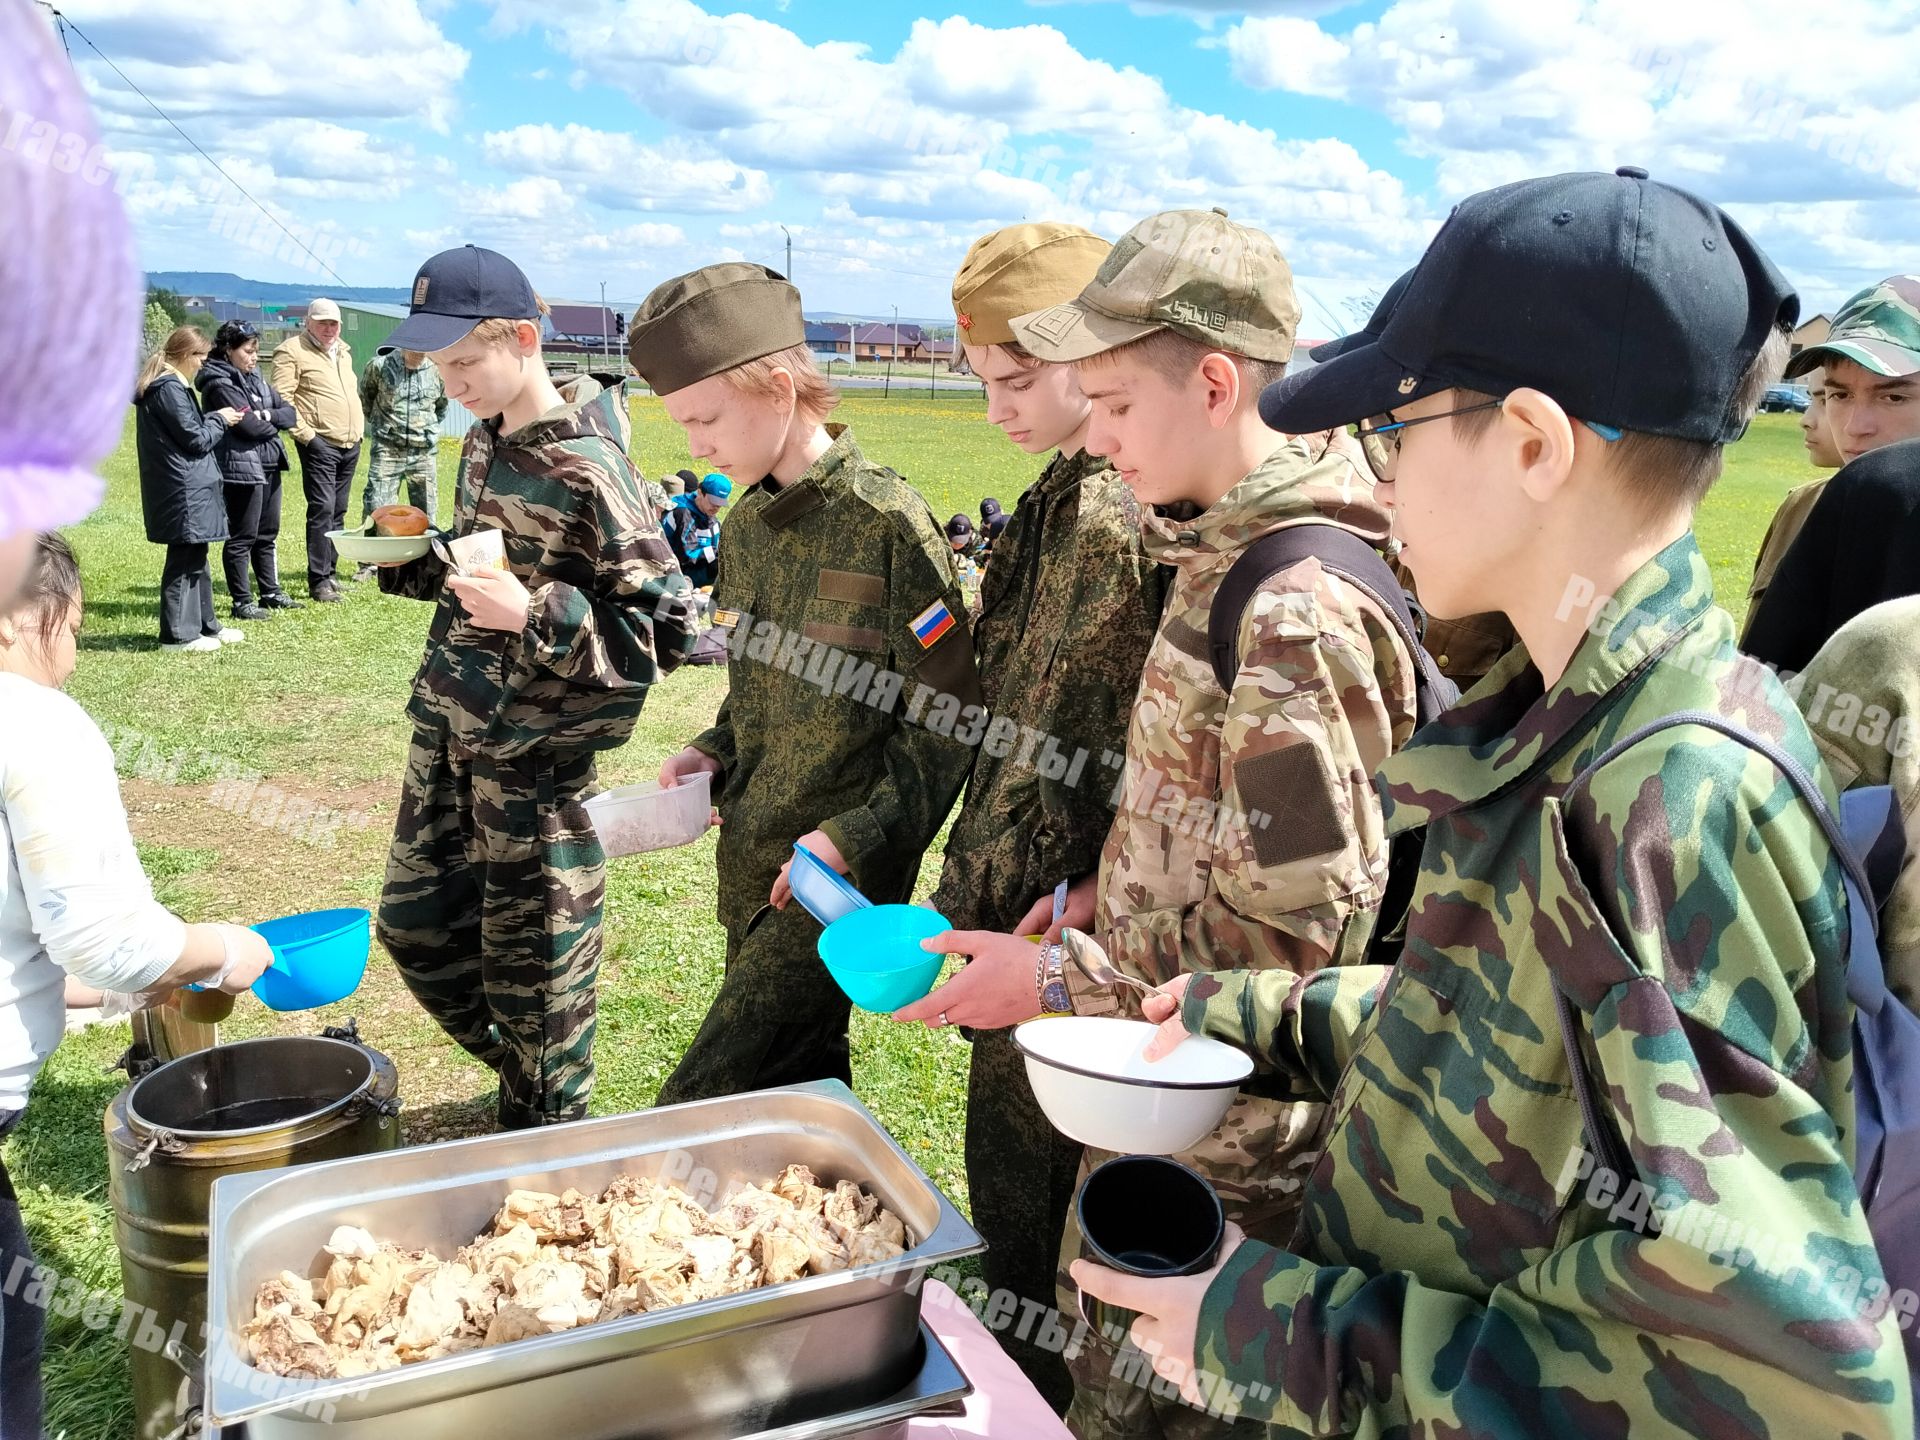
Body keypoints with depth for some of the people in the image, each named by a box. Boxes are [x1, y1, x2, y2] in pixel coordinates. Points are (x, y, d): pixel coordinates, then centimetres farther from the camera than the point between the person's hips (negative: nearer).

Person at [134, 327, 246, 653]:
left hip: (187, 488, 11)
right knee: (185, 559, -4)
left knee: (195, 557, 16)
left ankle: (204, 625, 25)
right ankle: (178, 635, 2)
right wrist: (220, 420, 0)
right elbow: (196, 440, -16)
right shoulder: (170, 389, -16)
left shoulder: (167, 386, 15)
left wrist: (212, 418, 7)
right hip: (184, 490, -11)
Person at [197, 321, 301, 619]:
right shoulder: (220, 384, -11)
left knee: (267, 533, 16)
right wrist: (274, 425, 0)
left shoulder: (256, 378, 14)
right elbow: (249, 425, -19)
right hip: (241, 468, -8)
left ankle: (271, 592, 27)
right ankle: (242, 602, 4)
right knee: (242, 538, -2)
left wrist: (268, 416, -11)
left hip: (268, 465, 8)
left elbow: (289, 412, 9)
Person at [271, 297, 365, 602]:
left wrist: (359, 427, 19)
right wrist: (306, 435, -17)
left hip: (350, 444, 8)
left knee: (338, 511, 11)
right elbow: (281, 399, -13)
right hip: (320, 444, -8)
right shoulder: (292, 351, -6)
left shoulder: (342, 351, 19)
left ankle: (329, 573, 19)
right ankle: (318, 582, -9)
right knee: (322, 509, -11)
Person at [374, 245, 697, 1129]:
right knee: (415, 923, 18)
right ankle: (522, 1072, 40)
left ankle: (547, 1129, 28)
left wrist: (535, 616, -29)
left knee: (530, 961, 6)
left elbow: (667, 626, -20)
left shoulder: (587, 469, -19)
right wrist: (414, 553, 2)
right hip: (448, 726, 9)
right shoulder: (485, 441, 6)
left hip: (533, 754, -9)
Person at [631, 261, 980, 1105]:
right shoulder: (745, 525, 8)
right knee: (797, 1079, 18)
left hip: (841, 875, -7)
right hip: (750, 860, 8)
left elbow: (947, 716, -15)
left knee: (699, 1108, -9)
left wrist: (856, 835, -20)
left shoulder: (886, 523, -16)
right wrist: (714, 753, 3)